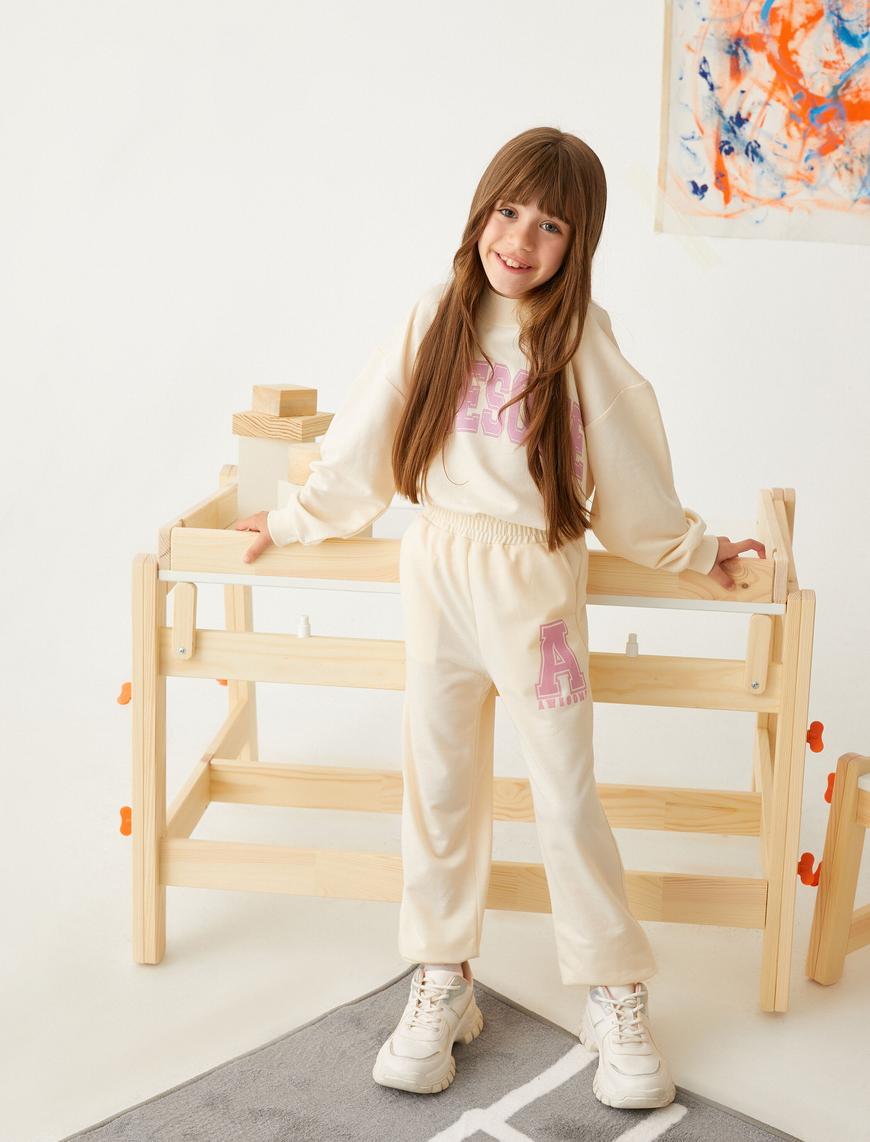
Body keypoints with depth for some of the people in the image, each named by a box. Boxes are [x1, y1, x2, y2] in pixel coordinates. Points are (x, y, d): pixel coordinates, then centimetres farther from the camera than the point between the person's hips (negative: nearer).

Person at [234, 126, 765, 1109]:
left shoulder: (580, 339, -6)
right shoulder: (437, 318, -1)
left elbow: (627, 473, 7)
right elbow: (364, 438, 9)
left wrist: (692, 549, 16)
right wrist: (298, 520, 16)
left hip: (538, 583, -2)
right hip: (438, 573, 2)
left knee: (566, 797, 3)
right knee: (438, 785, 9)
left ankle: (616, 999, 19)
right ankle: (440, 988, 24)